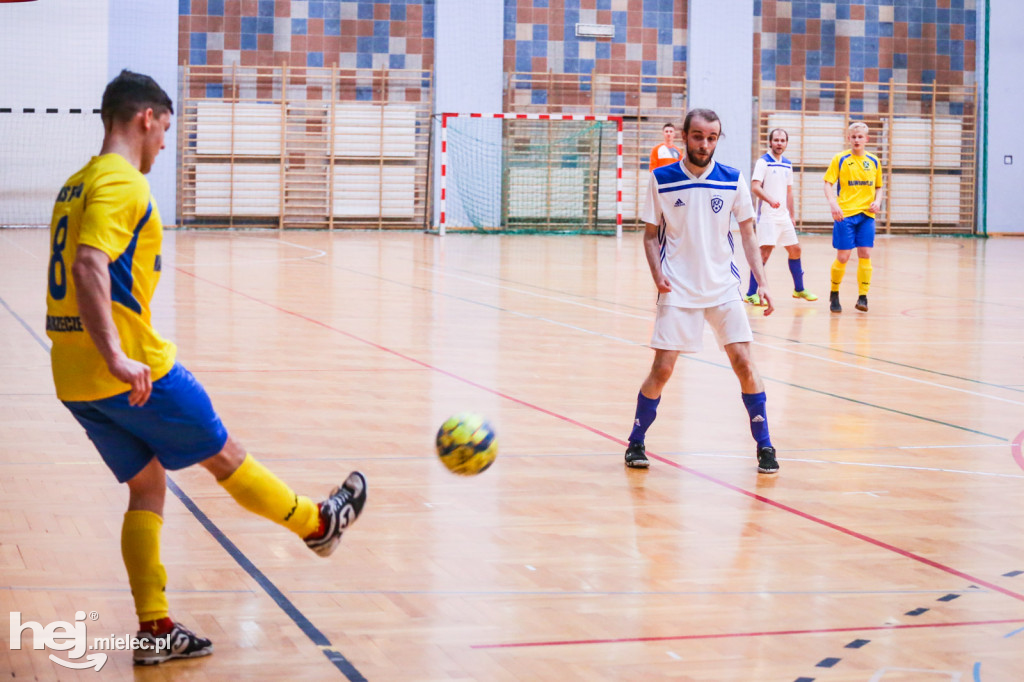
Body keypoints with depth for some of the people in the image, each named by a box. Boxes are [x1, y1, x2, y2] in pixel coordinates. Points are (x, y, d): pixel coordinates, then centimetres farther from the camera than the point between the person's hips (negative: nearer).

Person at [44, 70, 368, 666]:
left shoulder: (79, 183, 16)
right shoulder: (121, 182, -14)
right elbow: (89, 266, -28)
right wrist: (117, 358, -33)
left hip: (76, 380, 9)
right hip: (131, 371, -9)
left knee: (147, 487, 14)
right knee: (222, 454, 9)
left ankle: (156, 631, 12)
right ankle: (318, 525, 28)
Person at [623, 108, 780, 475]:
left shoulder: (733, 180, 0)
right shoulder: (661, 180, -3)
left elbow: (748, 235, 6)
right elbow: (651, 234, 5)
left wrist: (762, 282, -3)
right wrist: (657, 273, -12)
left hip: (724, 289, 1)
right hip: (677, 291, -1)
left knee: (744, 362, -6)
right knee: (662, 369, -5)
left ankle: (764, 445, 7)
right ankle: (636, 443, 15)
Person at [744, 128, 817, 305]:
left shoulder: (787, 164, 14)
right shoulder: (763, 162, -8)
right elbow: (755, 187, -20)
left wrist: (791, 216, 19)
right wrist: (770, 199, -36)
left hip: (783, 216, 8)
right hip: (767, 216, -7)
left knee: (795, 249, 13)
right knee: (765, 251, -14)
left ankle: (799, 289, 29)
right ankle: (751, 294, -9)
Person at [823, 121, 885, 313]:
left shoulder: (874, 161, 11)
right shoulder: (840, 159, 1)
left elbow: (879, 187, 20)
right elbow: (828, 183, -2)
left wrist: (877, 201, 0)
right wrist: (833, 203, -18)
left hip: (866, 214, 3)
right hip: (845, 214, -3)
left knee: (865, 254, -5)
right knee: (842, 257, -3)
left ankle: (863, 297, 0)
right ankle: (834, 294, 17)